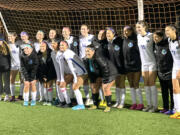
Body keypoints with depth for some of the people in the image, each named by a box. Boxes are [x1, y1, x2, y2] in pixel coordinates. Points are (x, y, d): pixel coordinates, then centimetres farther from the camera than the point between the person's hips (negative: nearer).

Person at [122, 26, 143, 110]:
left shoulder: (135, 40, -10)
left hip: (136, 64, -6)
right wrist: (124, 63, 14)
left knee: (136, 84, -5)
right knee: (131, 85, 9)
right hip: (127, 65, 6)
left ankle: (141, 103, 4)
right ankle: (134, 102, 16)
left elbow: (139, 51, -11)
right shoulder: (124, 40, 10)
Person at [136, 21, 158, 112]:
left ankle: (155, 106, 0)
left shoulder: (150, 36, -10)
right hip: (144, 63, 6)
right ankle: (149, 104, 15)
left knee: (152, 84, -5)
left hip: (152, 62, -6)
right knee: (146, 85, 7)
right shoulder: (138, 37, 8)